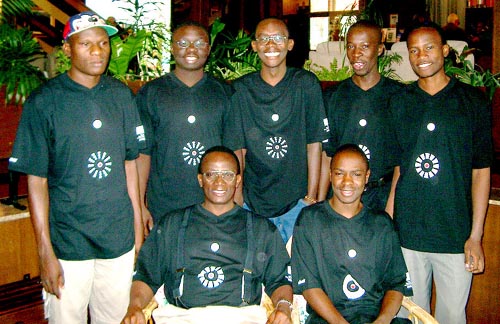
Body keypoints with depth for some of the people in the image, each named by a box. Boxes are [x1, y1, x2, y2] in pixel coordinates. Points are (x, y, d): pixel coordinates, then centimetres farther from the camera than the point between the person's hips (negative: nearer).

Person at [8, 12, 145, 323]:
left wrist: (138, 227, 8)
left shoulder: (121, 95, 3)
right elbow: (37, 180, -7)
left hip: (120, 239, 3)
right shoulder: (44, 101, -8)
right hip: (68, 243, -3)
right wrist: (45, 252, -9)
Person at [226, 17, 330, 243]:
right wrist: (237, 199, -4)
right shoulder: (241, 89, 0)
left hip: (297, 201, 0)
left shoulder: (306, 84, -2)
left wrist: (312, 197, -5)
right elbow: (237, 150, 1)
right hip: (253, 202, 1)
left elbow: (314, 144, -2)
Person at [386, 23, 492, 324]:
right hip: (407, 234, 2)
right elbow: (397, 168, 9)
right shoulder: (400, 103, 6)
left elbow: (481, 171, 0)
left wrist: (476, 235, -5)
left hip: (455, 235, -1)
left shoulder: (473, 101, 1)